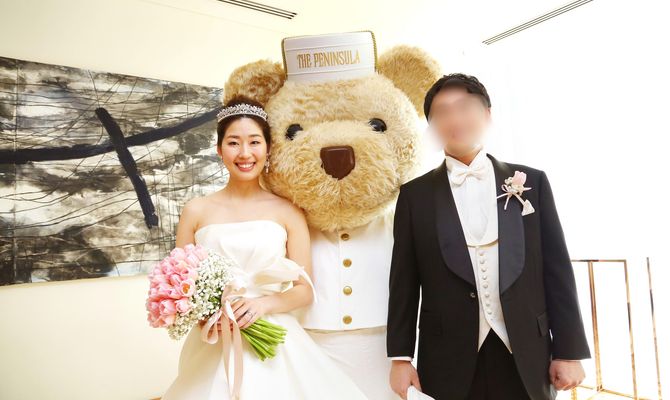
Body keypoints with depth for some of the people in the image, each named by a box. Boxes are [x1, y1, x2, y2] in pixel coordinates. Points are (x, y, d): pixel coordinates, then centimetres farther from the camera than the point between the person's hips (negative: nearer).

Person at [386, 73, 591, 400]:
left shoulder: (531, 182, 3)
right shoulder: (415, 195, 1)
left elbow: (557, 271, 3)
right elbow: (404, 283, 0)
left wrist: (569, 351, 1)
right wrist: (401, 357, -1)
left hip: (525, 357, 1)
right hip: (448, 362, -1)